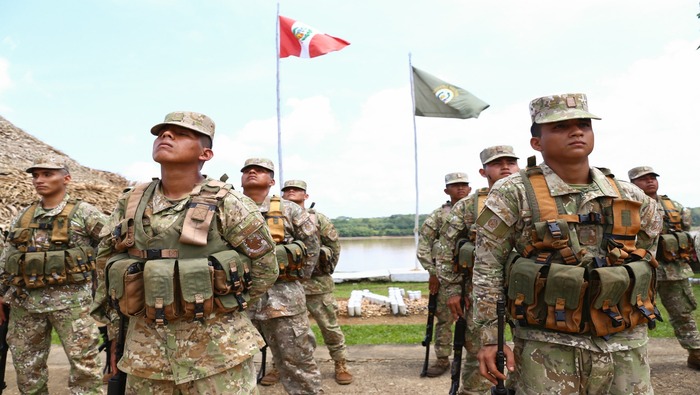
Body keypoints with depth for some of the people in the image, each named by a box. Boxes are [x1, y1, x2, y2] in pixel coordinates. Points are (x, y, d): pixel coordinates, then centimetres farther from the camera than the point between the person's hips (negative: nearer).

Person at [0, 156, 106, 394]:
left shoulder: (84, 213, -1)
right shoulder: (22, 217, 15)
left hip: (71, 299, -5)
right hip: (24, 301, 5)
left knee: (84, 365, -5)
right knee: (27, 368, 14)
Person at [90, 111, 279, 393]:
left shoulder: (227, 203, -10)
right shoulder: (130, 204, 4)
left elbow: (264, 265, -3)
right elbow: (106, 258, 18)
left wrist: (228, 307, 3)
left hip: (216, 347, -4)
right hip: (146, 348, 5)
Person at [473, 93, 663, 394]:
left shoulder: (631, 197, 4)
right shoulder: (514, 194, -8)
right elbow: (488, 269, -7)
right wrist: (490, 338, -10)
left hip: (626, 348, 4)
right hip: (547, 348, -4)